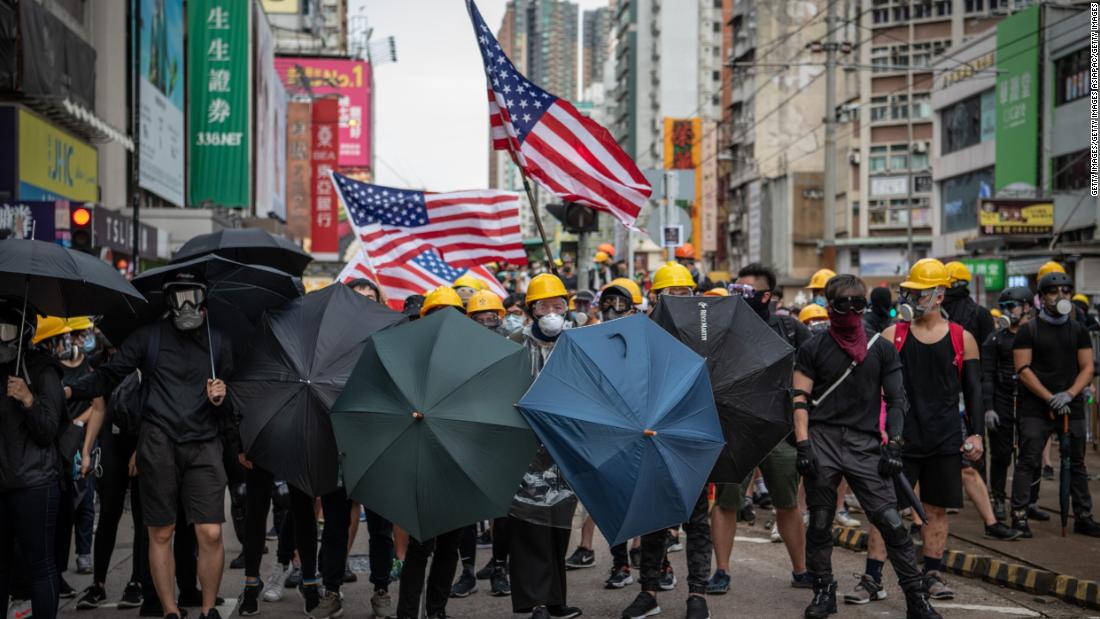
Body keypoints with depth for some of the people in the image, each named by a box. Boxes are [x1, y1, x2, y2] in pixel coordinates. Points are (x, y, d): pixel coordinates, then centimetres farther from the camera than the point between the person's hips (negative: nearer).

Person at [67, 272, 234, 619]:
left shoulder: (219, 343, 11)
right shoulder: (149, 336, 8)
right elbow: (110, 376, 4)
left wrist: (221, 398, -8)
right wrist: (71, 391, -11)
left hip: (203, 445, 0)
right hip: (158, 444, 0)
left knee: (211, 534, -8)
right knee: (160, 533, 2)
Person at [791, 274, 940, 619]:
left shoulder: (881, 349, 9)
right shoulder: (813, 348, 4)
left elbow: (896, 400, 10)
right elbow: (800, 400, 2)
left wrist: (893, 445, 0)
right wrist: (803, 445, -8)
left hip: (865, 444, 0)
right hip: (822, 440, 0)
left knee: (891, 522, -5)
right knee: (820, 523, 6)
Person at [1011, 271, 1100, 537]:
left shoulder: (1079, 331, 11)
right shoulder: (1029, 331, 0)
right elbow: (1023, 370, -7)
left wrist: (1069, 395, -10)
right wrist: (1050, 398, -14)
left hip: (1072, 407, 4)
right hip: (1036, 408, -4)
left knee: (1077, 464, 8)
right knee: (1027, 462, -6)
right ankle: (1019, 515, -4)